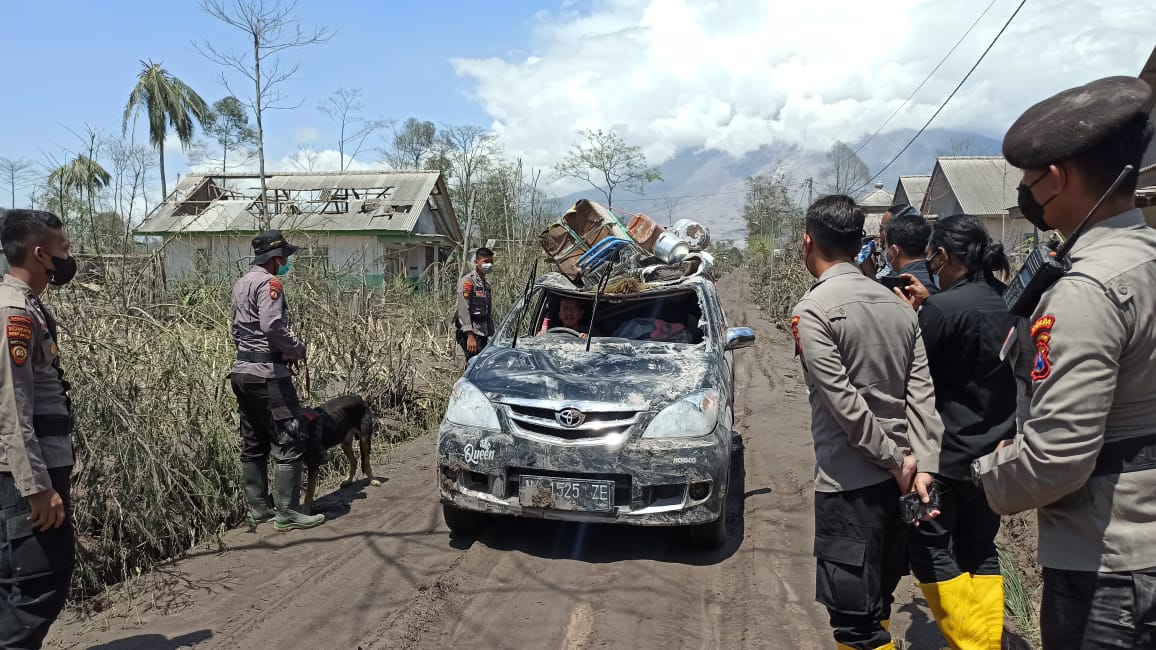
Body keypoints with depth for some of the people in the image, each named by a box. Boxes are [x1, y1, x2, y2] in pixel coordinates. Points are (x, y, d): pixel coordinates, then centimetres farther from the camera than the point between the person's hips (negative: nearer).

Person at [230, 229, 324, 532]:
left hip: (243, 370, 10)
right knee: (291, 442, -5)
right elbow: (273, 327, -24)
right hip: (267, 374, -10)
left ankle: (257, 509, 21)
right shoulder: (269, 283, -12)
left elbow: (239, 330, 18)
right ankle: (286, 512, -3)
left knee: (253, 444, 14)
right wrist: (298, 349, -7)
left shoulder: (241, 283, 17)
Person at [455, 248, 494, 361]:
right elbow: (463, 310, -16)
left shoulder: (486, 284, 20)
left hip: (483, 334, 8)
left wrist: (492, 336, 19)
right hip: (470, 334, -8)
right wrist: (470, 336, -23)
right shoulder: (467, 281, -7)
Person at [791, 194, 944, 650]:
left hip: (850, 481, -8)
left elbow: (844, 402, -19)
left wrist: (895, 459, -10)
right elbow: (922, 393, 2)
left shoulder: (813, 309, -13)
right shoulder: (898, 304, 9)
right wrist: (923, 465, -3)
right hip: (898, 476, 8)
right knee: (874, 604, 21)